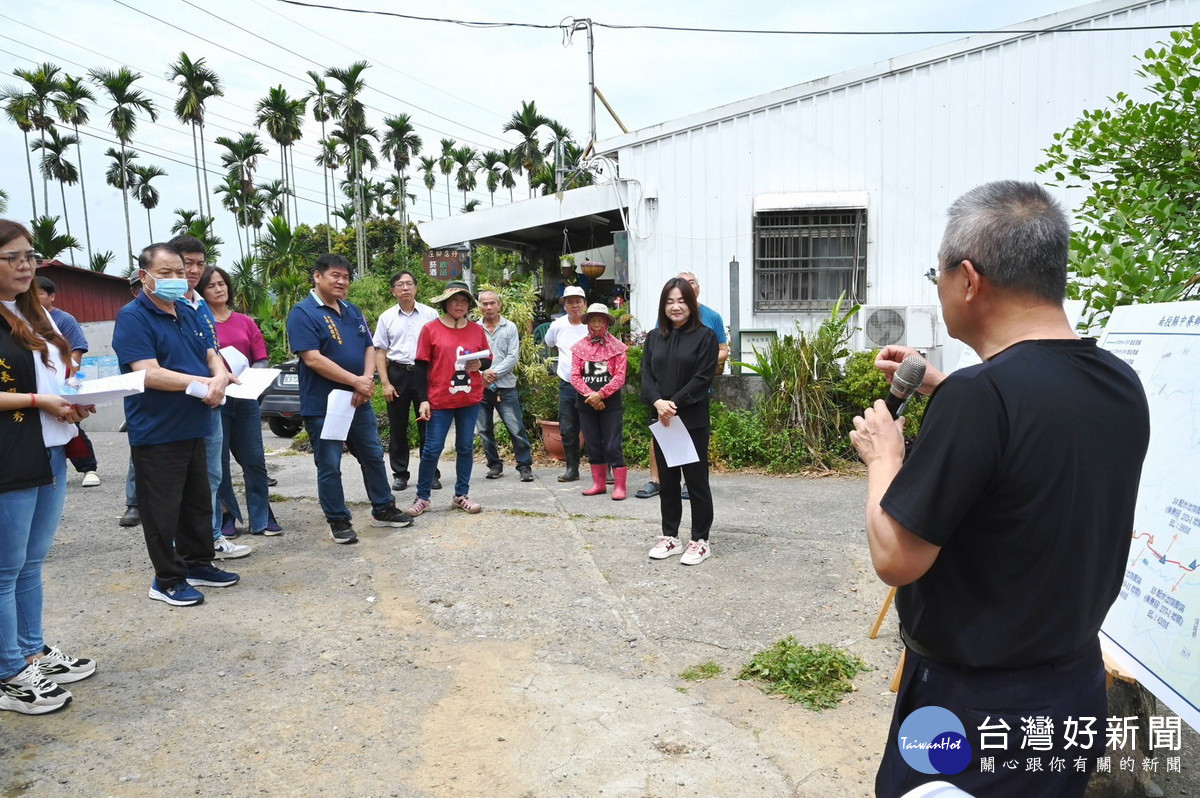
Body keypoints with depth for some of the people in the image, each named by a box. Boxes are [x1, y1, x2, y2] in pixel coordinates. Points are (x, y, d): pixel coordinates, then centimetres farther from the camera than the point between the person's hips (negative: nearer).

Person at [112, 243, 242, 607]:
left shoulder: (190, 314, 11)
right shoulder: (133, 317, -12)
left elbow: (212, 356, 11)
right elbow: (150, 374, -22)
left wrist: (220, 377, -13)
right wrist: (205, 383, -19)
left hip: (193, 428, 8)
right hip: (156, 432, -8)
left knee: (198, 502, 17)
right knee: (162, 510, 3)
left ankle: (198, 563, 31)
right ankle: (168, 579, 15)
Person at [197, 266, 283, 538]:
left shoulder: (246, 322, 11)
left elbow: (261, 359, 9)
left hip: (245, 398, 3)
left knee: (255, 460, 4)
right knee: (218, 462, 5)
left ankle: (261, 520, 13)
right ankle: (226, 518, 18)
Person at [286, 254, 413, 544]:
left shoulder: (353, 311, 12)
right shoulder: (303, 313, -11)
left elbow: (369, 348, 11)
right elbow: (312, 359, -19)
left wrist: (367, 379, -9)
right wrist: (355, 381, -19)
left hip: (359, 401, 7)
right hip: (323, 405, -7)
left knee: (373, 456, 14)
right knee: (329, 466, 3)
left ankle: (383, 509, 28)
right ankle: (338, 521, 15)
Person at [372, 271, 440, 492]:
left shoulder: (430, 314, 2)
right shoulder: (387, 317, 6)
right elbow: (380, 352, 6)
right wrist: (385, 383, -2)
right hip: (397, 374, 1)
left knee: (427, 426, 4)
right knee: (397, 428, 7)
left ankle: (431, 473, 13)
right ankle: (400, 474, 18)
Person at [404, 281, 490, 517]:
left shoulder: (477, 330, 5)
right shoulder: (431, 329, -3)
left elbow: (488, 360, 13)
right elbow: (421, 366, -3)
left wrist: (479, 365, -11)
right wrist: (423, 400, -7)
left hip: (470, 399, 3)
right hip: (440, 400, -3)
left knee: (465, 447, 9)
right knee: (432, 449, 0)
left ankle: (461, 495, 22)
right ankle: (422, 497, 14)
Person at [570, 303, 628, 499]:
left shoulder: (616, 347, 0)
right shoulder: (579, 347, 7)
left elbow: (620, 377, -7)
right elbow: (575, 376, 0)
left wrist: (601, 394, -17)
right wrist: (590, 395, -14)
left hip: (610, 403, -3)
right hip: (586, 404, 4)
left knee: (612, 446, -5)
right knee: (593, 445, 11)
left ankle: (620, 486, 1)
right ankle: (598, 483, 21)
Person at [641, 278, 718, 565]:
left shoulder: (705, 336, -4)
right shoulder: (654, 337, 10)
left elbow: (702, 378, -12)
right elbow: (647, 375, 3)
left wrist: (674, 404, -18)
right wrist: (658, 403, -15)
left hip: (693, 420, -5)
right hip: (661, 420, 5)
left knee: (696, 480, 3)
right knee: (667, 480, 13)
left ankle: (700, 541, 14)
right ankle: (670, 537, 25)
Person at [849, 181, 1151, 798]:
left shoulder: (979, 396, -29)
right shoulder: (1122, 385, -4)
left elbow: (895, 558, -24)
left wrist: (883, 456, -9)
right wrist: (944, 388, 16)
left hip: (976, 702, -7)